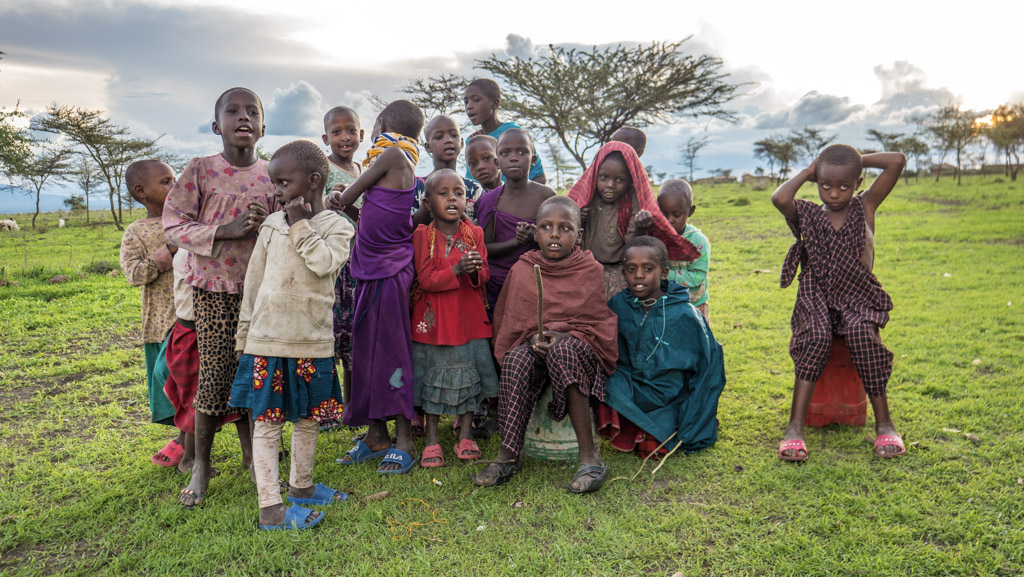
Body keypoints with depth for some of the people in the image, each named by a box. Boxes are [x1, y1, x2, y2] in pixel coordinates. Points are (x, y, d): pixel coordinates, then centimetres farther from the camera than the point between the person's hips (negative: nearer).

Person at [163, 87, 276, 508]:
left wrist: (268, 224, -12)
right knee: (214, 372, 0)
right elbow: (174, 224, -5)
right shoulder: (201, 170, -4)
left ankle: (250, 452, 28)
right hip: (214, 286, -2)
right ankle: (201, 465, 18)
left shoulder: (270, 174, 4)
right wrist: (224, 230, -19)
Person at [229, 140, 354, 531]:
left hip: (313, 341, 0)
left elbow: (325, 263, -22)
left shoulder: (337, 226, -1)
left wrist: (302, 224, -16)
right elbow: (253, 283, 10)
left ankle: (301, 486, 32)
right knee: (267, 421, 0)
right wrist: (243, 335, 12)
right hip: (266, 340, 0)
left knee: (308, 418, 14)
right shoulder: (272, 226, 4)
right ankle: (270, 508, 5)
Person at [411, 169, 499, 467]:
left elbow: (484, 275, 0)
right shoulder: (422, 235, -6)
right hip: (433, 317, -2)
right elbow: (426, 279, -13)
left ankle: (465, 435, 20)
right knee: (433, 377, 5)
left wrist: (475, 271, -23)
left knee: (469, 376, 6)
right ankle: (432, 439, 17)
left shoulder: (474, 233, 3)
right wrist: (457, 270, -26)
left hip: (469, 315, 2)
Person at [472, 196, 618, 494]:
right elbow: (509, 321, 11)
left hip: (580, 348, -2)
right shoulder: (521, 269, 6)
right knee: (516, 358, -32)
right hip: (531, 346, 2)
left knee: (562, 351, -37)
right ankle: (508, 455, -31)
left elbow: (599, 323, -1)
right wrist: (534, 337, -8)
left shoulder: (590, 270, 2)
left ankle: (589, 456, -36)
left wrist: (561, 335, -18)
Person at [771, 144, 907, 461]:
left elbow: (897, 161, -3)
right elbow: (779, 199, -18)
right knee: (816, 335, -31)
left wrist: (860, 159, 9)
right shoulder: (807, 214, 5)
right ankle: (795, 427, -32)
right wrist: (806, 172, -2)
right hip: (816, 296, 0)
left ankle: (884, 423, -21)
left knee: (862, 331, -32)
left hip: (858, 297, 0)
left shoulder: (865, 207, 6)